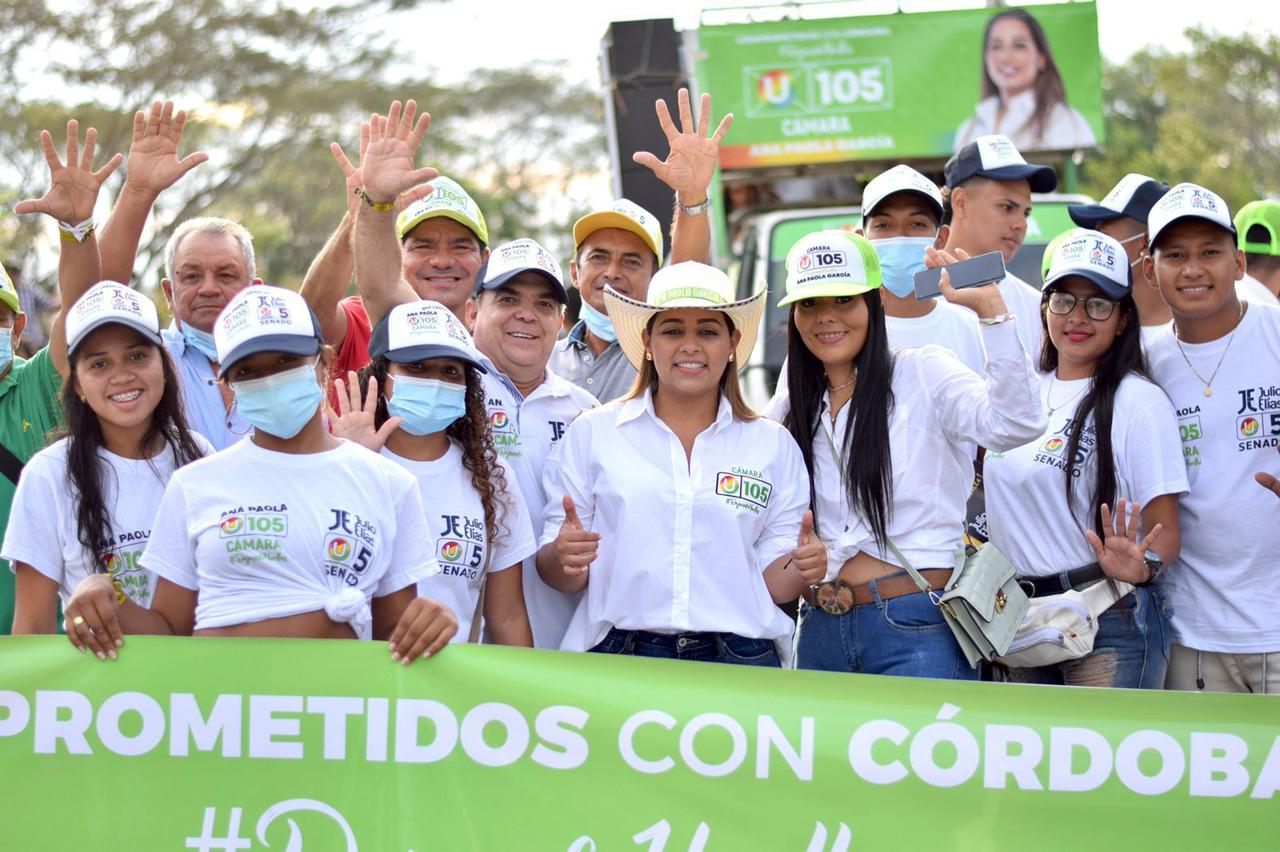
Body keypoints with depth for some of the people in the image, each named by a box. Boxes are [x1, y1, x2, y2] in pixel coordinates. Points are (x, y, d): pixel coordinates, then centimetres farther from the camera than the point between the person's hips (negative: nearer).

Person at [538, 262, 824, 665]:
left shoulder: (774, 445, 11)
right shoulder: (592, 433, 6)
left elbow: (773, 582, 11)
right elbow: (562, 575, 6)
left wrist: (800, 570, -9)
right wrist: (564, 559, -15)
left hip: (738, 663, 1)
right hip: (619, 657, -1)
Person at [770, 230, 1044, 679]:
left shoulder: (923, 373, -3)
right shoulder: (788, 412, 13)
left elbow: (1015, 423, -21)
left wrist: (989, 306, -26)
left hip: (917, 630, -5)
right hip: (820, 633, 5)